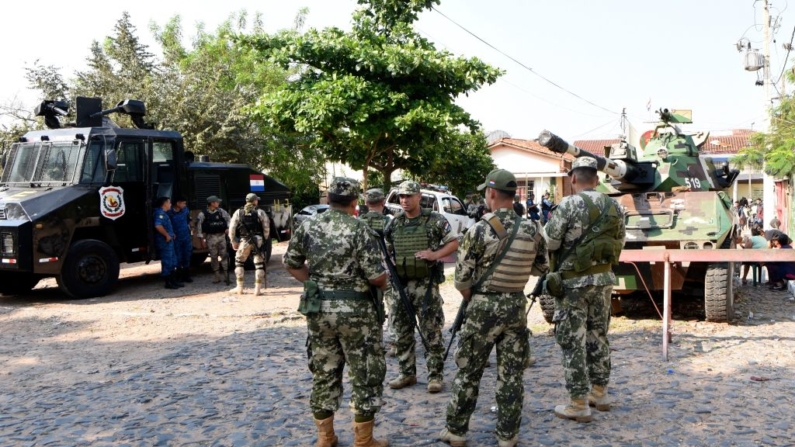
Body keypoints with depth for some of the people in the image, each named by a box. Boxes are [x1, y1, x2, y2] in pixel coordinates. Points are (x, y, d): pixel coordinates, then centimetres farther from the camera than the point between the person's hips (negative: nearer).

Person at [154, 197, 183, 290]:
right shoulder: (160, 213, -15)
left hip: (169, 241, 11)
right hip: (164, 242, -11)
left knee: (173, 261, 15)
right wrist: (167, 235, -22)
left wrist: (171, 234, 17)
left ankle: (174, 281, 22)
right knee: (167, 262, -4)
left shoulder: (164, 213, 18)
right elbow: (158, 226, -30)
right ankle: (168, 283, 1)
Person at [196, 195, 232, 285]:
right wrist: (202, 239, -5)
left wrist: (228, 228, -3)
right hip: (211, 237, -2)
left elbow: (229, 219, 13)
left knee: (224, 255, 0)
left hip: (221, 236, 2)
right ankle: (216, 277, 15)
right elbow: (199, 227, -4)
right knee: (214, 257, 3)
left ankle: (226, 276, 5)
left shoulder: (221, 211, 3)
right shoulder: (203, 214, -6)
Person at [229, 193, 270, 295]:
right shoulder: (260, 212, 0)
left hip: (244, 241, 1)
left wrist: (233, 241, 10)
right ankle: (258, 289, 4)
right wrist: (265, 239, 7)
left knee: (239, 262, 18)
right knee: (259, 264, 6)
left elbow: (232, 228, 3)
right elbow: (266, 228, -4)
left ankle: (239, 288, 17)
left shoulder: (238, 212, 5)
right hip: (258, 240, -1)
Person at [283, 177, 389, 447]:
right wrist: (384, 282, 6)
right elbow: (376, 277, -16)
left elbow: (290, 264, 9)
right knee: (365, 375, 8)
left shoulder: (308, 226, 1)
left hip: (318, 309, 5)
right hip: (355, 311, -5)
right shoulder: (358, 229, -14)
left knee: (323, 373, 16)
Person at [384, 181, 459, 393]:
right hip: (400, 284, 5)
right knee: (403, 332, 11)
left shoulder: (435, 220, -4)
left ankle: (435, 375, 9)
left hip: (426, 284, -4)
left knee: (432, 332, -1)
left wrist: (435, 254, -15)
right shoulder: (394, 224, 8)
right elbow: (384, 250, 17)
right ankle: (407, 373, 24)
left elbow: (454, 243, -1)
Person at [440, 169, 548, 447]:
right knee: (511, 375, 11)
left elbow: (462, 277, -11)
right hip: (516, 305, 3)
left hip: (484, 306, -3)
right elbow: (541, 268, 10)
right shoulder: (532, 229, -2)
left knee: (468, 372, 9)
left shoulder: (480, 230, -14)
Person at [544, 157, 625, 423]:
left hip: (573, 282, -6)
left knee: (573, 342, 0)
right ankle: (599, 393, 29)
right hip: (603, 279, 6)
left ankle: (579, 405, 5)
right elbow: (619, 243, 11)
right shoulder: (614, 207, 5)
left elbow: (549, 242, -14)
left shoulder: (569, 204, -14)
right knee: (597, 336, 18)